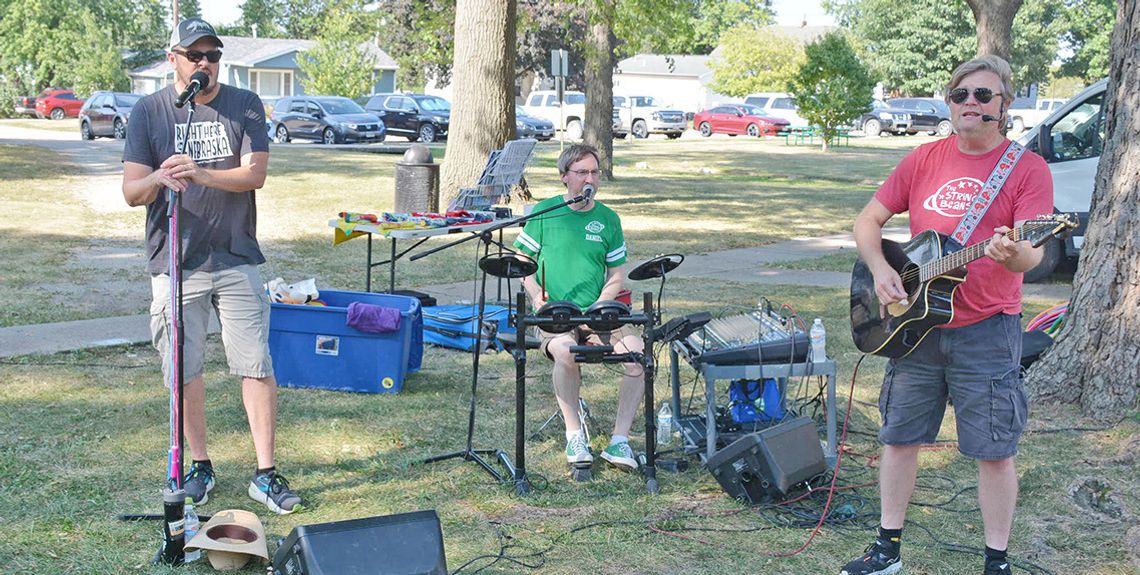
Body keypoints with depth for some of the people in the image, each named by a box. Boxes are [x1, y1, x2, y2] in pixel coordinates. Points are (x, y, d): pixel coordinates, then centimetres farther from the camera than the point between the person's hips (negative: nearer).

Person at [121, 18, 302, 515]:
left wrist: (201, 174, -25)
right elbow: (131, 192, -1)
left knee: (257, 366, -3)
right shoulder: (149, 111, 4)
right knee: (185, 371, 6)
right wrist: (158, 178, -25)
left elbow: (254, 174, -8)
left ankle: (266, 473, 4)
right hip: (175, 263, 1)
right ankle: (199, 466, 23)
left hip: (236, 260, 0)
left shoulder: (245, 106, 4)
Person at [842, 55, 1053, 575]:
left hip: (986, 332, -4)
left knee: (995, 451, 1)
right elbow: (868, 220, 10)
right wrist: (879, 268, -8)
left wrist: (1014, 255, -39)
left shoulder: (1027, 168, -6)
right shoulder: (925, 159, 6)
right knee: (899, 438, 11)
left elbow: (1032, 252, -16)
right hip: (916, 324, 4)